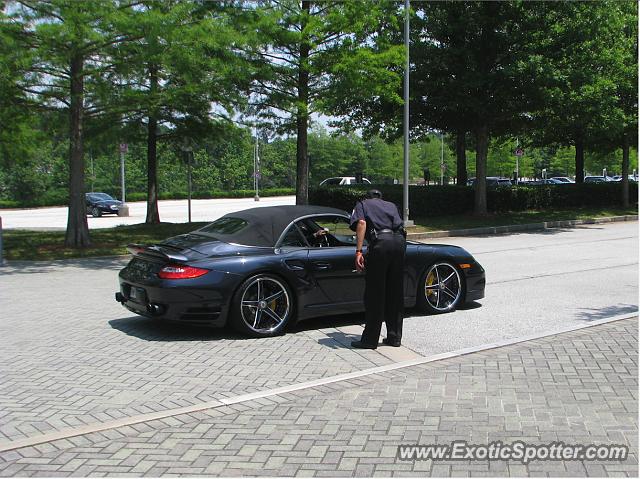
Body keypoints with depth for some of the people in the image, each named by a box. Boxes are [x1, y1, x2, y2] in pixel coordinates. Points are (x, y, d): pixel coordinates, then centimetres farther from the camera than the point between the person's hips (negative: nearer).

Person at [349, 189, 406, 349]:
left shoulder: (362, 205, 20)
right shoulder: (391, 205, 32)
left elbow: (362, 223, 0)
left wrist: (358, 251, -8)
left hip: (380, 241, -4)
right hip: (399, 240, 4)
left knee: (374, 294, 2)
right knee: (396, 292, 14)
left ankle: (370, 340, 6)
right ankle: (394, 337, 20)